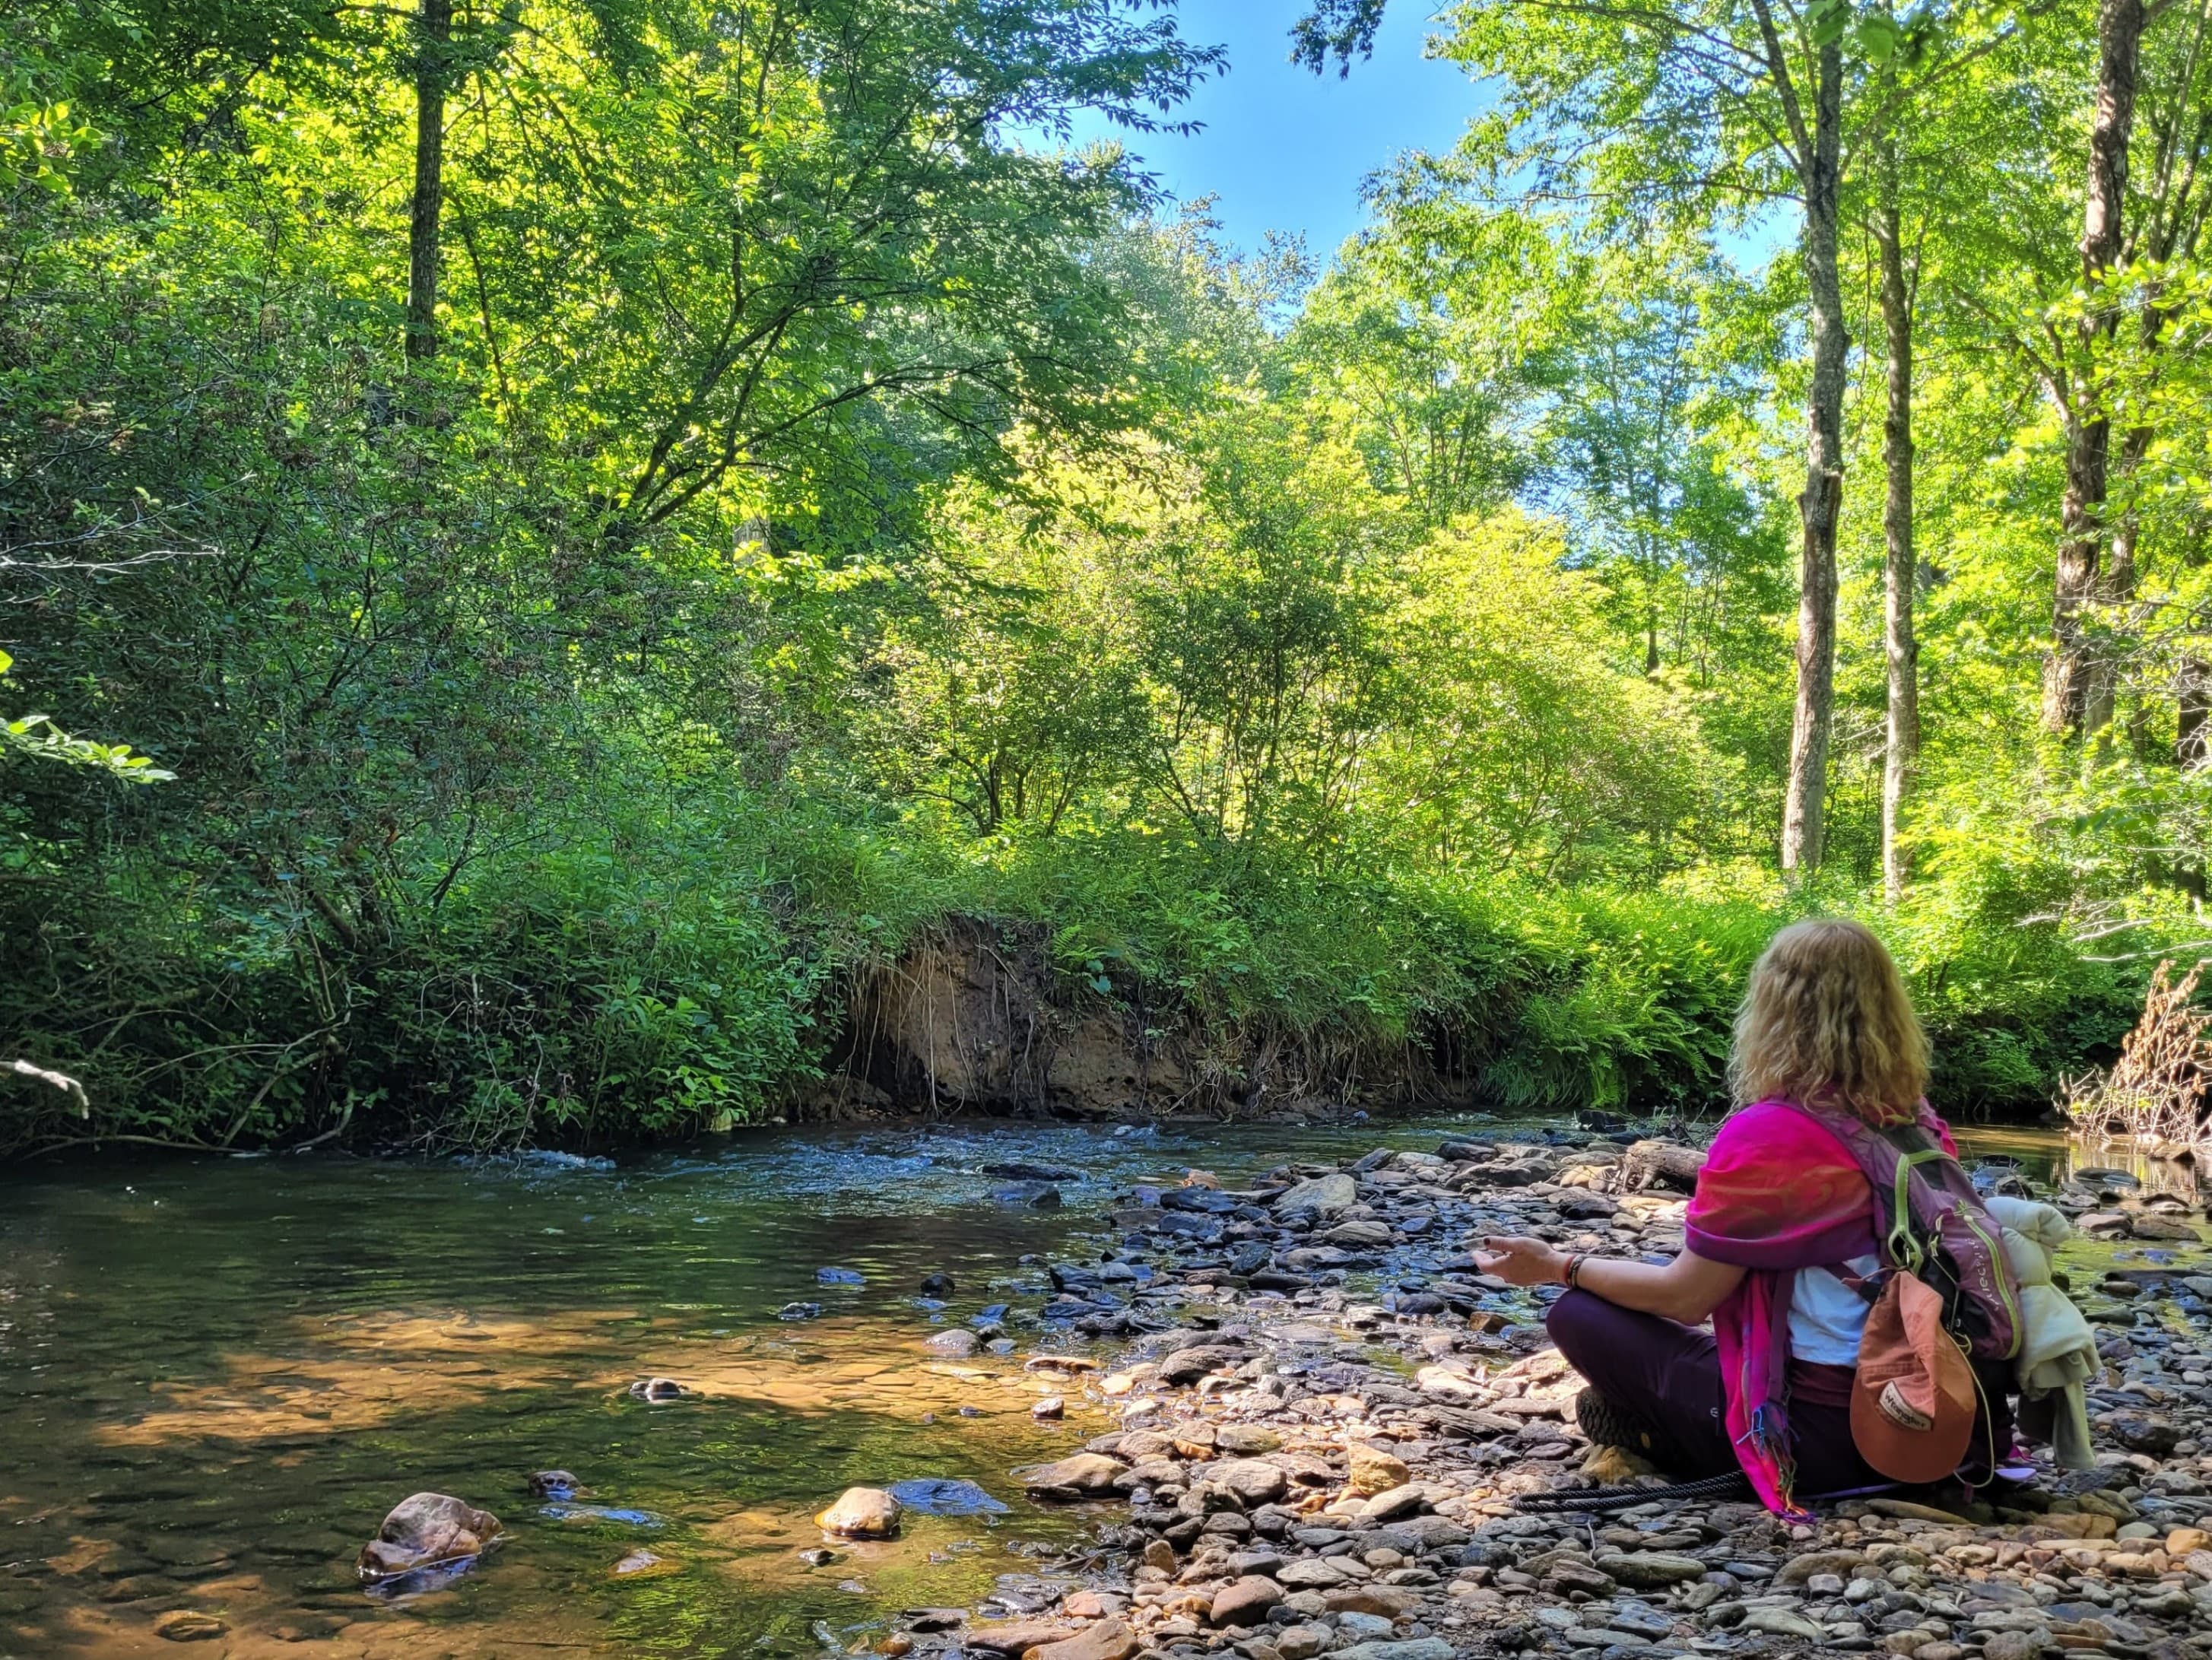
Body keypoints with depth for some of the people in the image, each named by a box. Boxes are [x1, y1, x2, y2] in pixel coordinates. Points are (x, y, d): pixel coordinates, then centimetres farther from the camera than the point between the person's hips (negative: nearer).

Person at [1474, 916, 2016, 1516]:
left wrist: (1558, 1266, 4)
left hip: (1826, 1434, -7)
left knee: (1578, 1314, 1)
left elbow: (1686, 1297, -10)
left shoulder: (1764, 1135, -18)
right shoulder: (1921, 1125, 1)